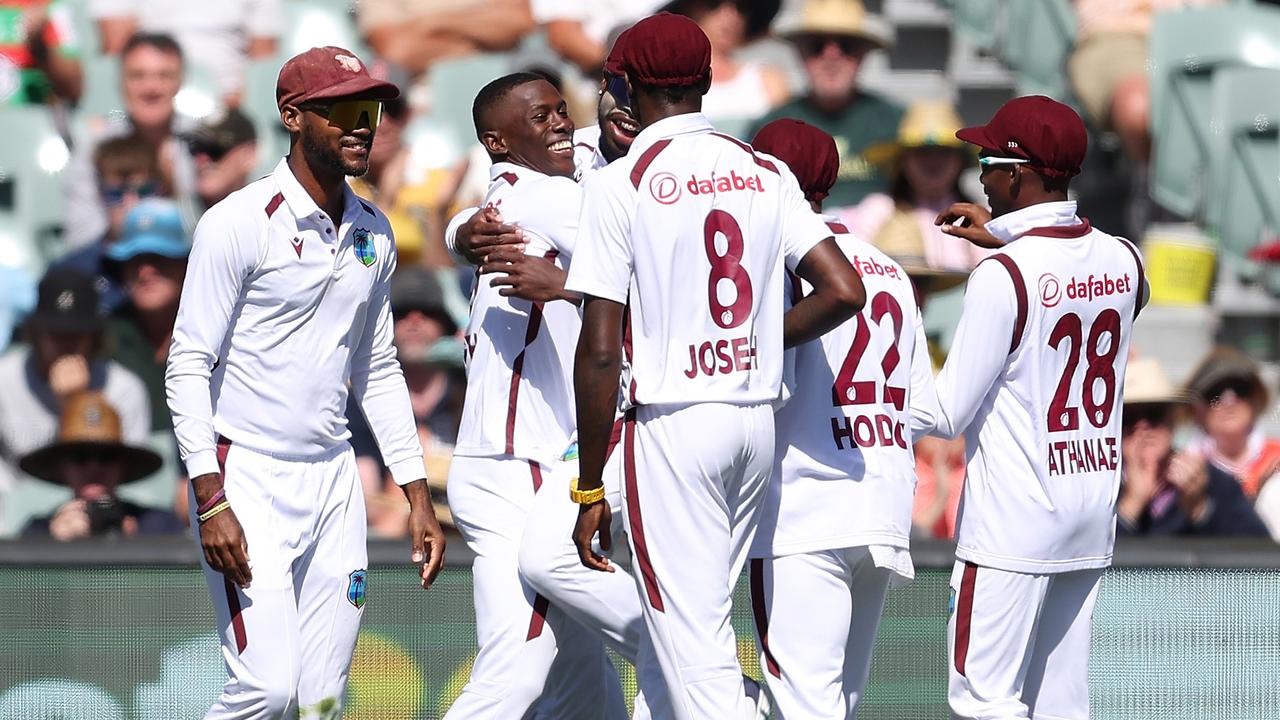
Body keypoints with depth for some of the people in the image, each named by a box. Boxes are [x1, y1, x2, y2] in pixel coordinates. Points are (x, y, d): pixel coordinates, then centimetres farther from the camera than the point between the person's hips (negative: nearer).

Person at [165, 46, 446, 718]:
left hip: (333, 482, 7)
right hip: (246, 479, -7)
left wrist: (417, 497, 15)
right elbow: (188, 366, -12)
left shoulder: (373, 233, 11)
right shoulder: (239, 223, -10)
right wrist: (211, 502, -20)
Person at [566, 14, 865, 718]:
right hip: (758, 418, 6)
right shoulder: (765, 172, 8)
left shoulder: (621, 183, -7)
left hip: (670, 424, -6)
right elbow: (844, 291, -1)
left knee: (697, 657, -8)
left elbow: (599, 350, -11)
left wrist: (590, 489, -6)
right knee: (666, 647, 19)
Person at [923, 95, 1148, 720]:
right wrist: (1005, 235, 34)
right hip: (1095, 519, 7)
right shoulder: (1122, 260, 5)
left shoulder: (1003, 275, -15)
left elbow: (947, 416, -14)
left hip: (1013, 522, -7)